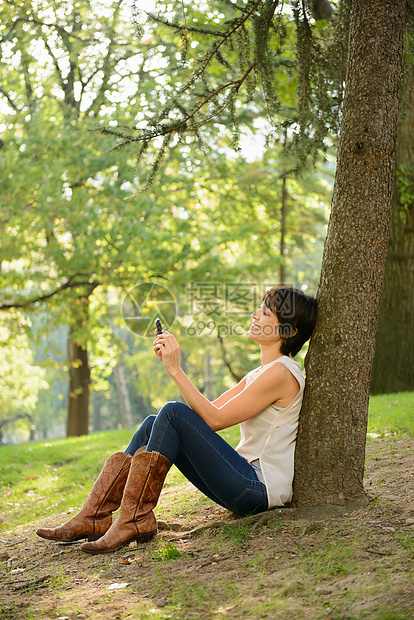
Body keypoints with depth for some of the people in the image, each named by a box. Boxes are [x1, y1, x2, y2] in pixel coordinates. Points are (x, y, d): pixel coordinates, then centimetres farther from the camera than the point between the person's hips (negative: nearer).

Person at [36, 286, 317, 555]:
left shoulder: (281, 372, -14)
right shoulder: (260, 373, 16)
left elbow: (214, 419, -17)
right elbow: (209, 410, 11)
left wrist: (176, 370, -16)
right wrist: (172, 363, 4)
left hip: (262, 489, -9)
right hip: (246, 479, 9)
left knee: (174, 413, -20)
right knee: (153, 424, 0)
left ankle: (135, 520, -18)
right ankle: (95, 517, -5)